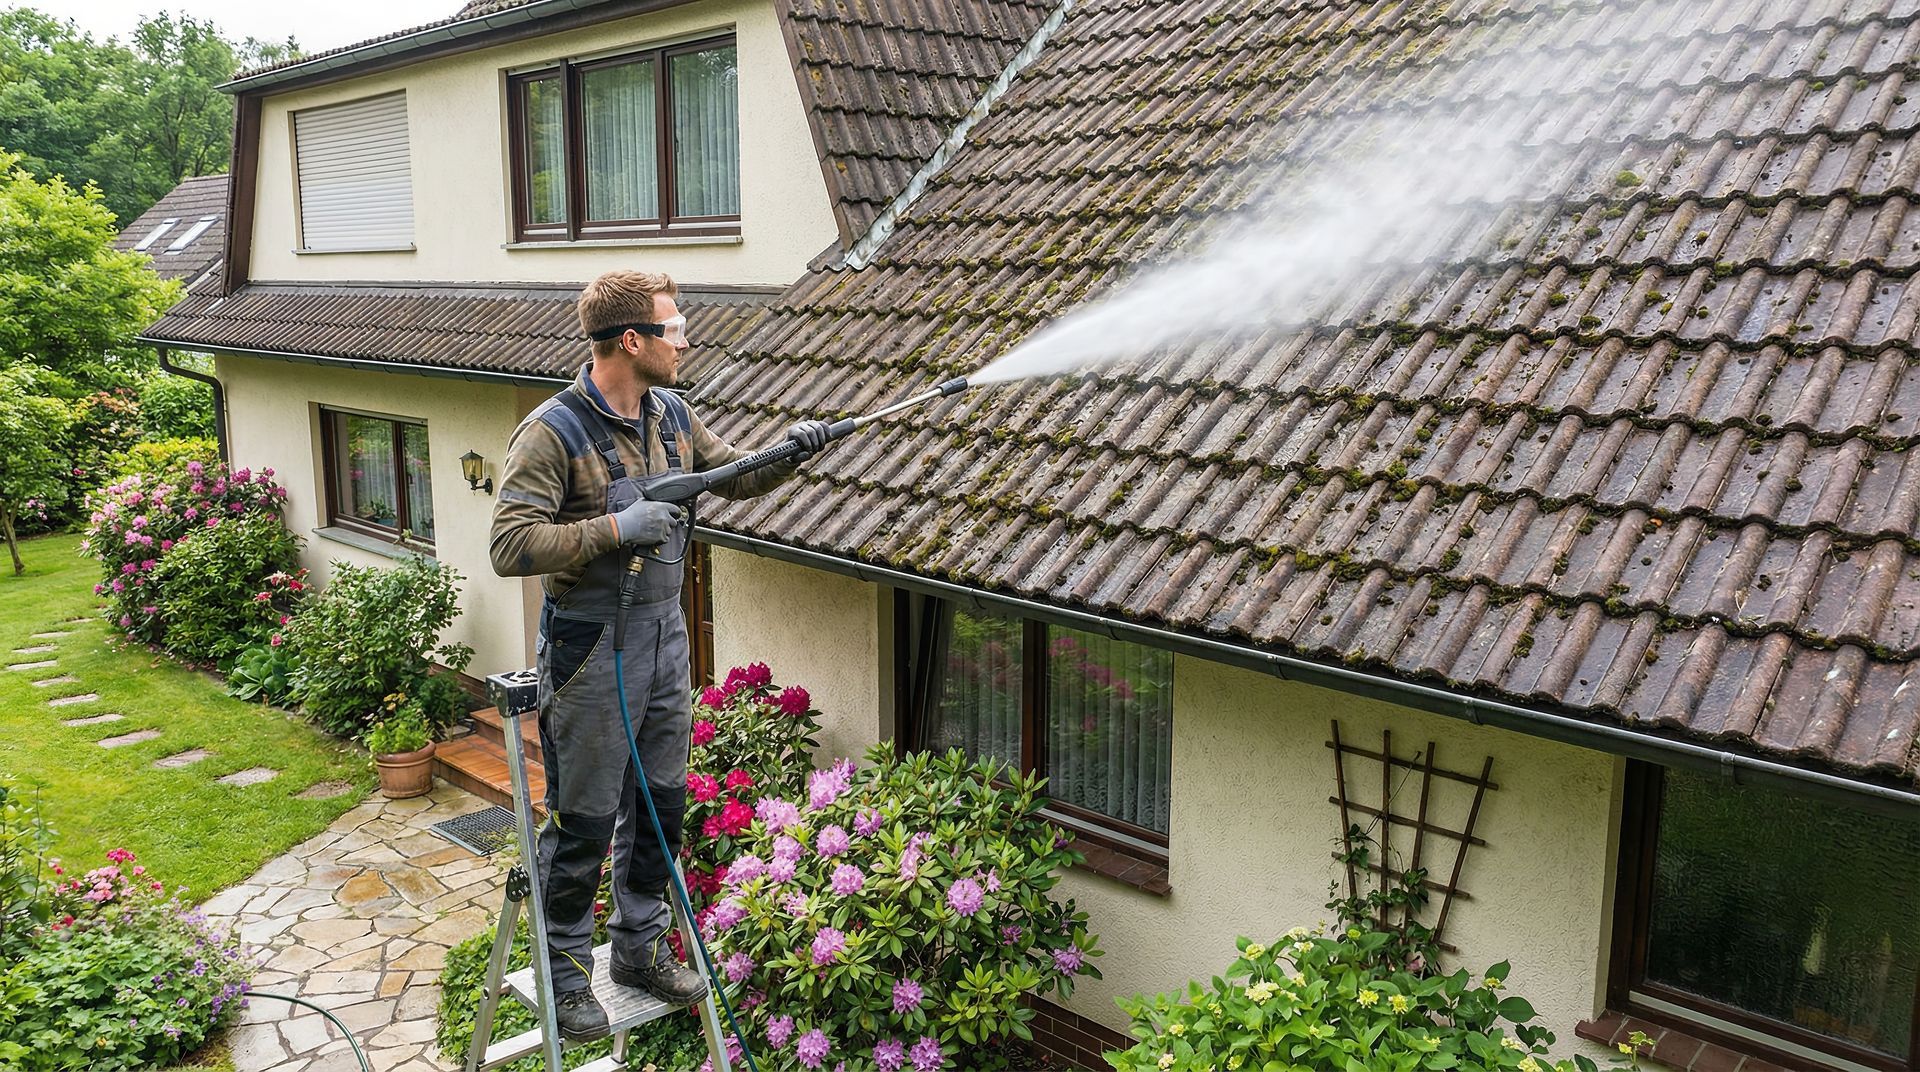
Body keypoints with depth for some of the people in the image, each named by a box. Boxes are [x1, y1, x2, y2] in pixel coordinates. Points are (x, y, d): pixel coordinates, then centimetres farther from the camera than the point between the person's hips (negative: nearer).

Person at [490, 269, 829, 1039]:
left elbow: (734, 476, 18)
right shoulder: (553, 432, -18)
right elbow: (510, 546, -24)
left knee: (660, 804, 17)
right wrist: (614, 527, -28)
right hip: (592, 650, -7)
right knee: (583, 821, 5)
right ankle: (566, 973, 24)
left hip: (665, 637, 7)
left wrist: (790, 452, 0)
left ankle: (641, 949, 35)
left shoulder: (671, 415, 5)